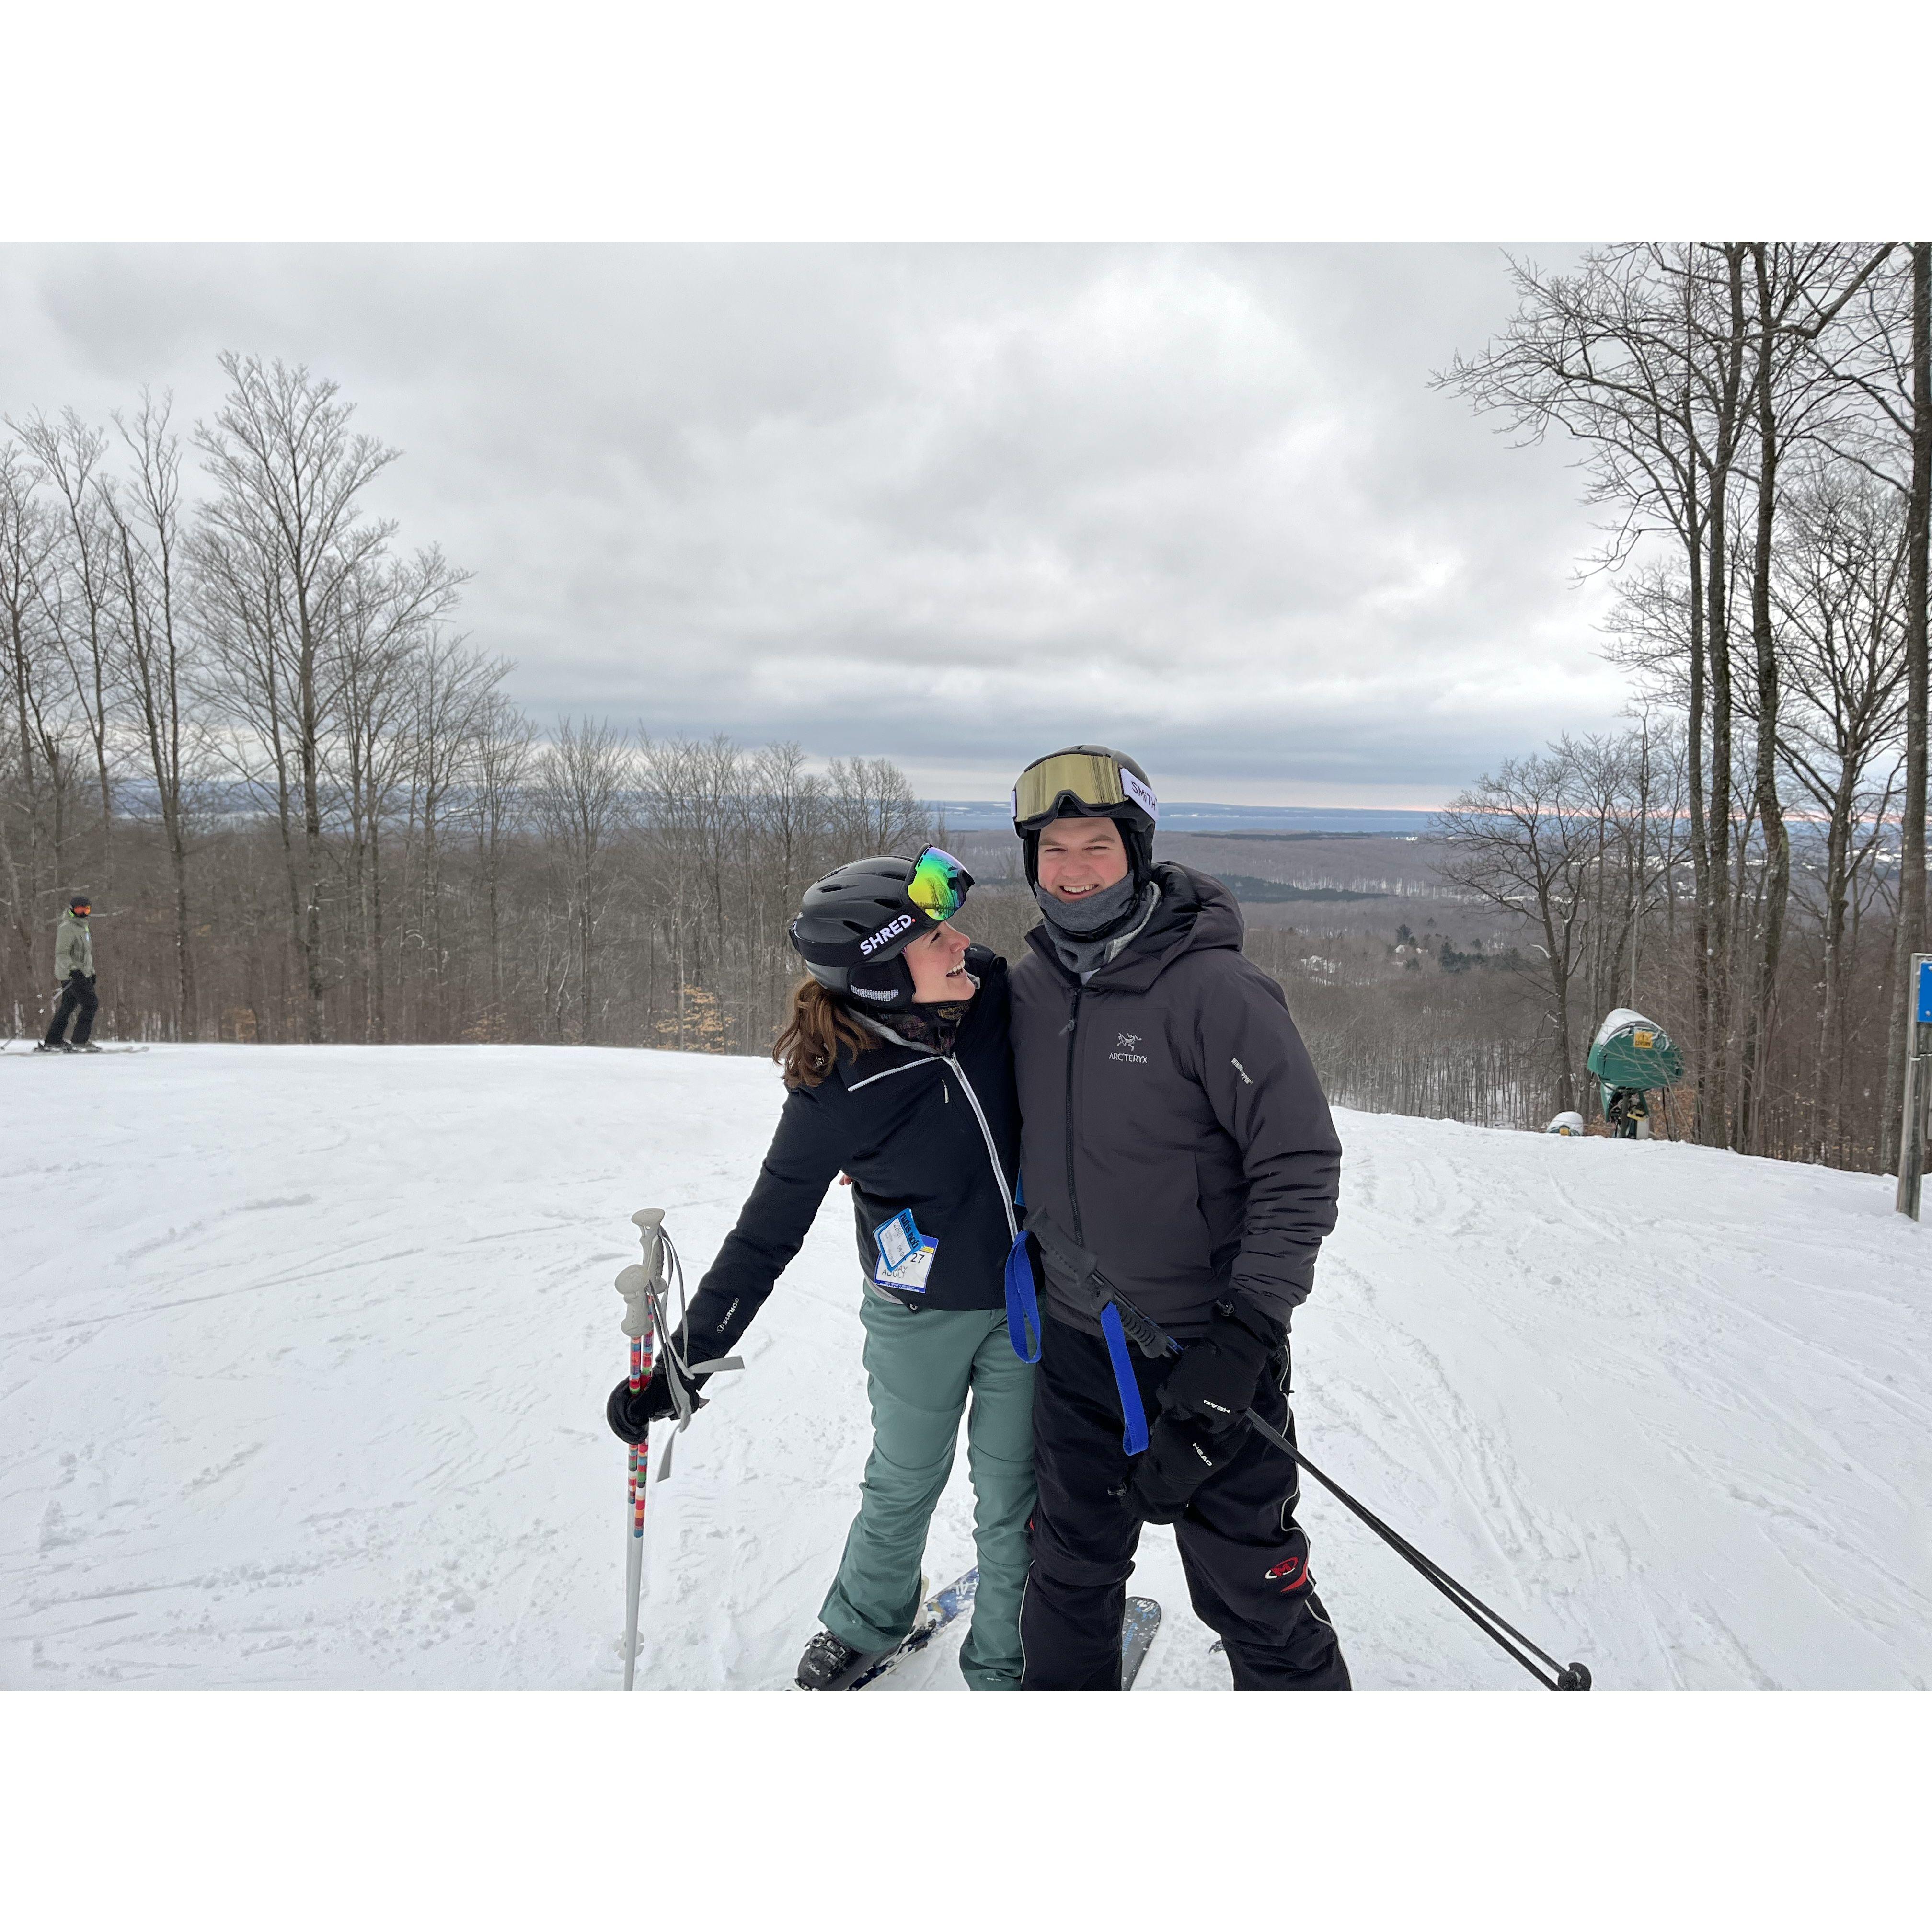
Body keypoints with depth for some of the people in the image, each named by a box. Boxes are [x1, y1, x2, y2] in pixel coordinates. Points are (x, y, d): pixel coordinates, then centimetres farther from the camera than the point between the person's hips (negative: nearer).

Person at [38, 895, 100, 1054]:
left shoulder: (83, 927, 20)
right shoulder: (67, 928, -11)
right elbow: (61, 953, -19)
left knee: (67, 1007, 10)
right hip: (72, 974, -10)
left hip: (81, 973, 10)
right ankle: (79, 1042, -12)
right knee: (91, 1003, -13)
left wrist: (91, 971, 26)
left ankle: (52, 1042, 14)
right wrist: (73, 969, -30)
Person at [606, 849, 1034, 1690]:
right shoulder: (836, 1089, -25)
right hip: (919, 1313, -2)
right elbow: (766, 1232, -15)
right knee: (904, 1482, 19)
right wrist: (685, 1362, -15)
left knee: (1012, 1496, 13)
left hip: (1028, 1298, 2)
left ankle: (1006, 1663, 38)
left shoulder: (991, 990, -16)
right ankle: (864, 1622, 50)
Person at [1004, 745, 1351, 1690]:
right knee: (1068, 1574, 20)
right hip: (1073, 1341, 6)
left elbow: (1301, 1168, -17)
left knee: (1247, 1589, 6)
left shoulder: (1215, 990, -18)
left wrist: (1243, 1340, -22)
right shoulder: (1029, 985, 1)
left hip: (1206, 1346, -5)